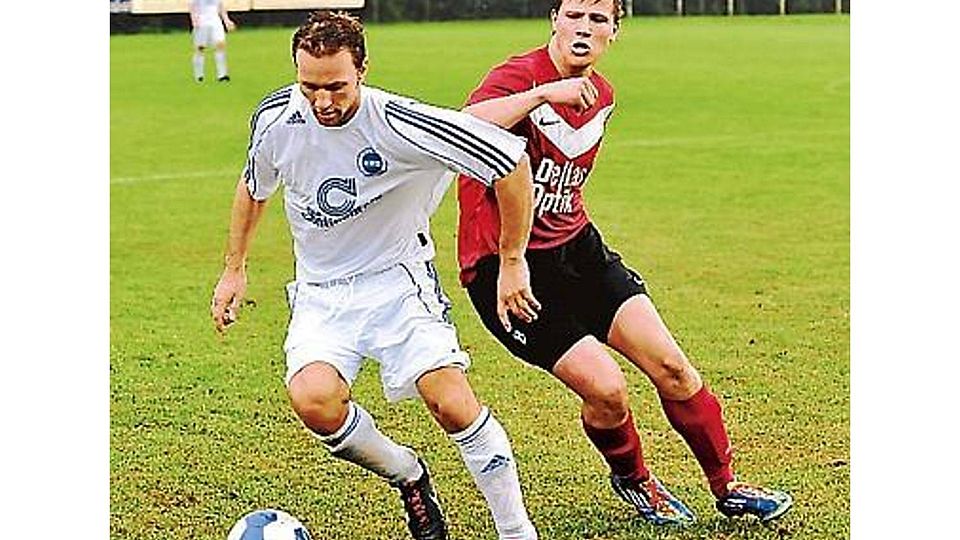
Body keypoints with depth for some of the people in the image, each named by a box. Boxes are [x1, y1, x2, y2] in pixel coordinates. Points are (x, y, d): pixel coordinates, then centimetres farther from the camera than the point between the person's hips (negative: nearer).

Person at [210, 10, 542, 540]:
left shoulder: (401, 125, -24)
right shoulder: (275, 118, -11)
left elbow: (511, 160, -17)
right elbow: (253, 187, 13)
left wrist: (512, 262, -10)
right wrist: (234, 269, 18)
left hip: (396, 278, -3)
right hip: (320, 291, 3)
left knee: (451, 401, -21)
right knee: (311, 399, -24)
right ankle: (408, 476, 6)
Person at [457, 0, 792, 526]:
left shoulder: (602, 95, 9)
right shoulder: (518, 76, -17)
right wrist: (543, 94, -41)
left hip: (576, 249, 7)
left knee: (670, 365, -1)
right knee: (605, 388, -14)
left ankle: (726, 488, 17)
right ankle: (631, 479, 18)